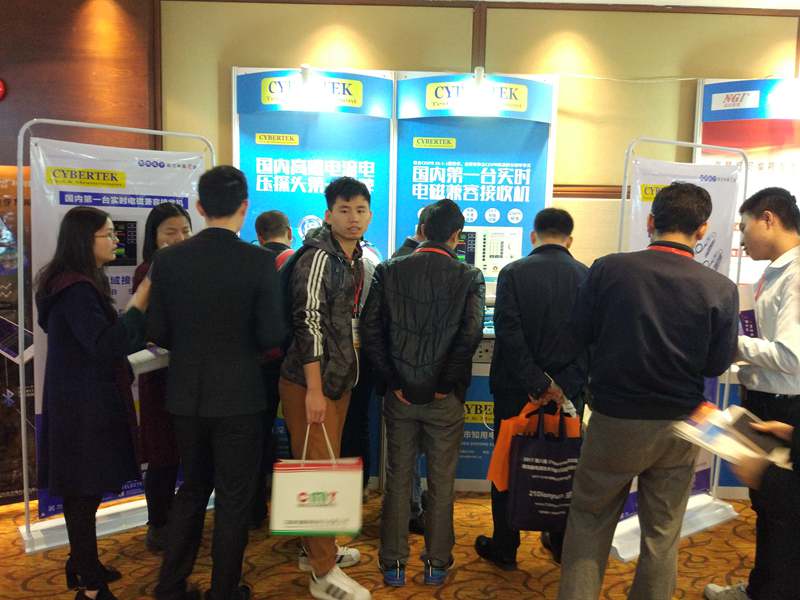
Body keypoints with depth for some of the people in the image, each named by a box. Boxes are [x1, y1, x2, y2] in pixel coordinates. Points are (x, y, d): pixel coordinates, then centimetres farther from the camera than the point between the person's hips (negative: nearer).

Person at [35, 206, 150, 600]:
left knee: (82, 489, 18)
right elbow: (105, 344, -28)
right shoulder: (76, 289, -20)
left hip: (85, 401, 10)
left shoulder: (80, 284, 13)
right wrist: (142, 297, -27)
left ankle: (83, 564, 33)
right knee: (85, 490, -1)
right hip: (83, 406, -10)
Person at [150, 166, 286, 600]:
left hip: (186, 396, 4)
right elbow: (271, 336, -15)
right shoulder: (259, 260, -15)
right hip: (237, 396, -4)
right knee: (234, 498, 12)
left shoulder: (168, 259, -5)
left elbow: (156, 331, -1)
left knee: (192, 488, 22)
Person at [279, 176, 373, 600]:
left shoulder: (355, 260, 13)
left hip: (339, 379, 9)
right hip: (310, 383, -9)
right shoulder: (318, 258, -15)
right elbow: (308, 325, -20)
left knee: (326, 467, 17)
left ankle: (316, 548, 33)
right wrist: (314, 389, -22)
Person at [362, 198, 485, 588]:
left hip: (400, 395, 2)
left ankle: (393, 564, 24)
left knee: (397, 479, 14)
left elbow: (371, 330, -7)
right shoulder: (468, 277, -7)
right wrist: (447, 385, -10)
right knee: (441, 482, 14)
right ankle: (437, 563, 26)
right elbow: (471, 333, -18)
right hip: (444, 398, -1)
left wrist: (393, 382, -3)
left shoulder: (389, 271, -1)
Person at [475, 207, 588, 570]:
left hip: (516, 390, -2)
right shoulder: (588, 277, -2)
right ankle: (563, 544, 33)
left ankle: (504, 549, 23)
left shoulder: (514, 273, -11)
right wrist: (565, 385, -7)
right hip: (569, 391, 3)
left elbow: (509, 335, -18)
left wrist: (538, 384, -15)